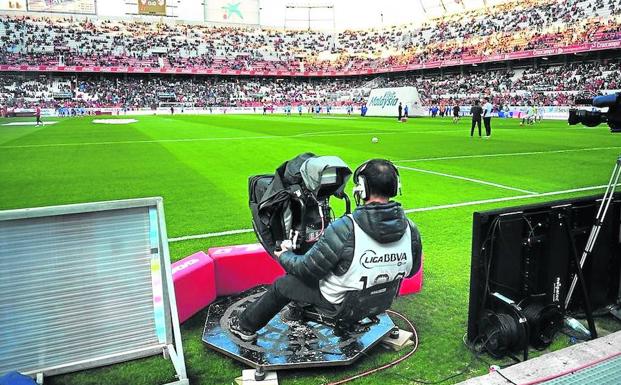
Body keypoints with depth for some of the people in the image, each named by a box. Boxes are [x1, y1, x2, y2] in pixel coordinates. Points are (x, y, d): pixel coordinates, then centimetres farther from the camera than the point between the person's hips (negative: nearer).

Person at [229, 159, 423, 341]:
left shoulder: (345, 228, -32)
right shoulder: (410, 229, -15)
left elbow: (309, 269, -22)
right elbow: (412, 269, 3)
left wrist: (284, 256, -1)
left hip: (340, 301, -6)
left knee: (281, 284, 16)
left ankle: (245, 327, 38)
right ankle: (297, 310, 49)